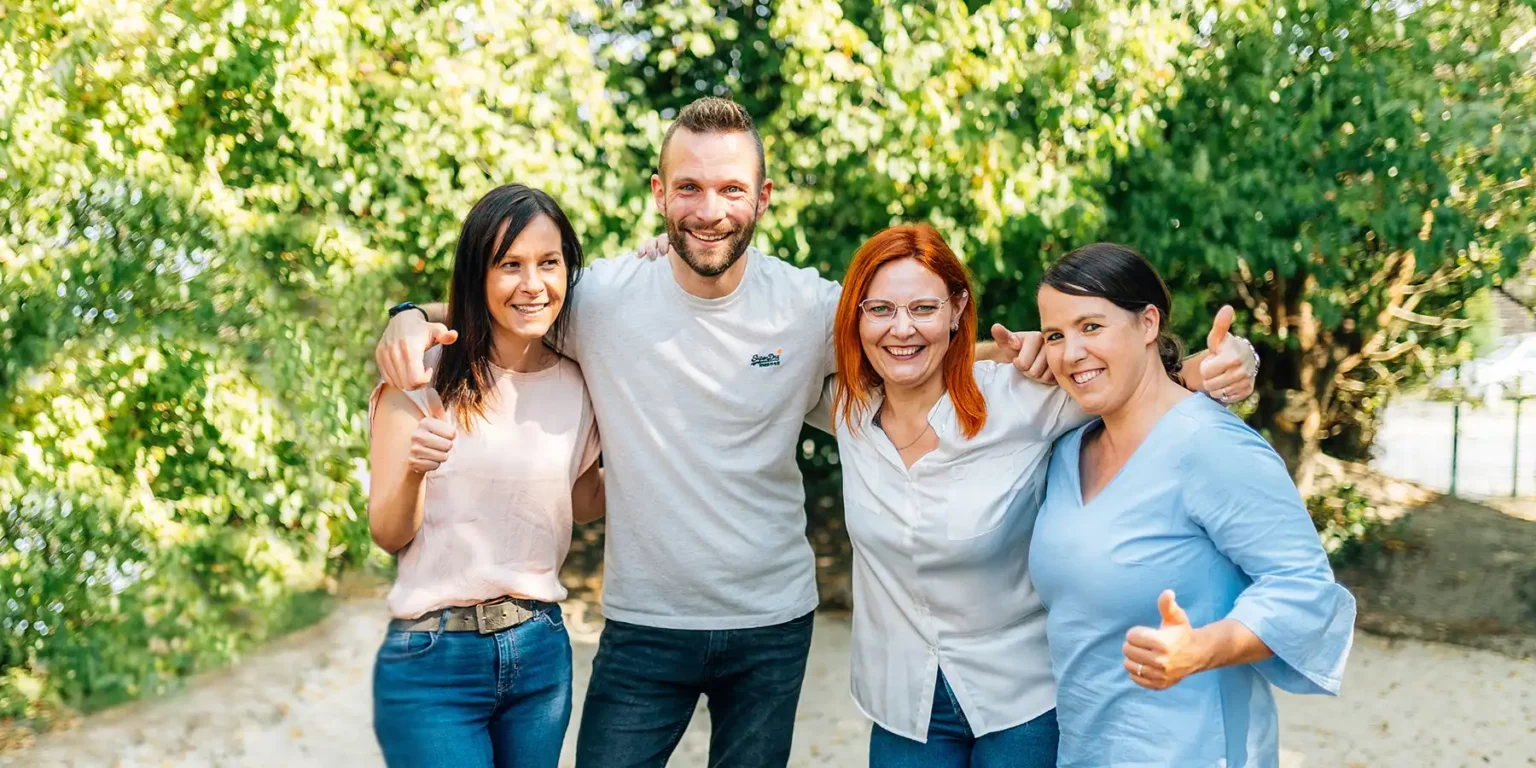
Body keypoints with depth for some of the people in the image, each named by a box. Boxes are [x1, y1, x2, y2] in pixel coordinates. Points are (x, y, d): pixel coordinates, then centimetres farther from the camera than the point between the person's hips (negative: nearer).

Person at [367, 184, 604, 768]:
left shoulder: (576, 386, 3)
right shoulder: (425, 380, -7)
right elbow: (389, 534, -6)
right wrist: (414, 471, -26)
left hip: (542, 654, 4)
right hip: (432, 664, -4)